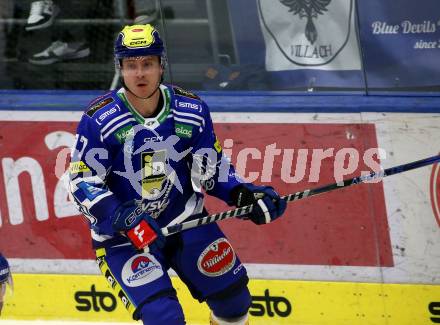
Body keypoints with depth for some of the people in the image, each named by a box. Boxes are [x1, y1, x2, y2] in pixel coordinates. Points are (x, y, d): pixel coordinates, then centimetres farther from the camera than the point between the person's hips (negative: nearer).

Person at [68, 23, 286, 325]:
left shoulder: (192, 110, -6)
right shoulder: (100, 120, -17)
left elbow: (212, 168, 4)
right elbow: (82, 182, -16)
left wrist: (243, 195, -13)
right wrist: (124, 219, -29)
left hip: (185, 221, 4)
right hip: (123, 234, -4)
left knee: (234, 301, 10)